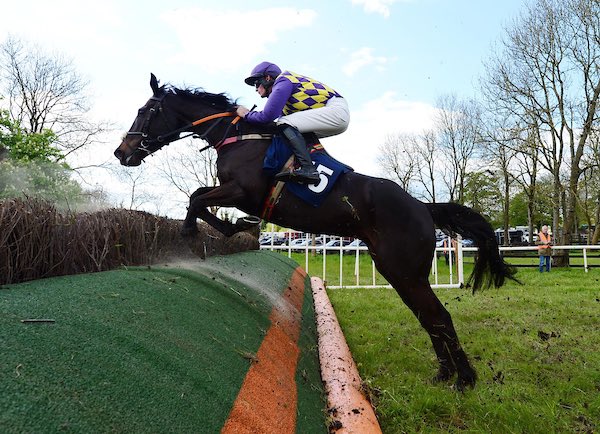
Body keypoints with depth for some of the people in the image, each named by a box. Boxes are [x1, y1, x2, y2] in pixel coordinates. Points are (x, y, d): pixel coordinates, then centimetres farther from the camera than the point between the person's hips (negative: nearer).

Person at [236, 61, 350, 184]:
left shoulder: (283, 81, -7)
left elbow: (268, 116, -16)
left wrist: (247, 114, 0)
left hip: (337, 110, -10)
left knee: (286, 123, -21)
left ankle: (308, 169, -33)